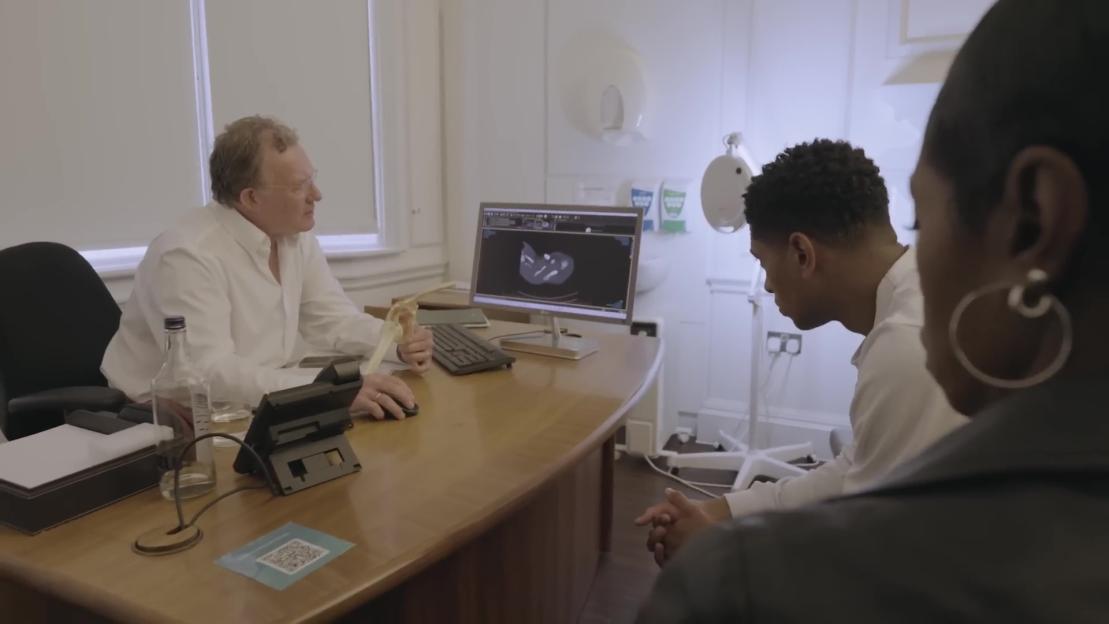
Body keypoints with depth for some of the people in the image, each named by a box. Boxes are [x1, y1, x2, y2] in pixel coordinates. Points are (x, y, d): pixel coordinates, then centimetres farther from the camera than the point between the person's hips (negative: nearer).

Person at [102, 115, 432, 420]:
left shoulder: (297, 237, -1)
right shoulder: (189, 256, -25)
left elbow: (334, 319, 6)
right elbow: (209, 373, -33)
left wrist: (399, 342, -14)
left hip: (251, 409, 7)